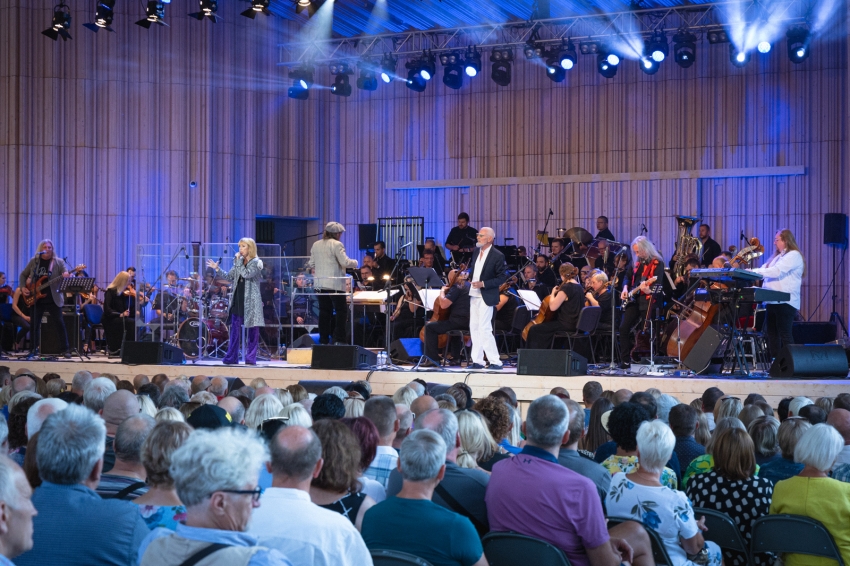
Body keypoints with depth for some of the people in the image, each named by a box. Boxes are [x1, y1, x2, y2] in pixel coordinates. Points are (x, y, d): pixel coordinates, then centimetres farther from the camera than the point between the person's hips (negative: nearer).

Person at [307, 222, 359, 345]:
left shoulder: (316, 245, 10)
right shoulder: (337, 244, -9)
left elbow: (311, 264, 15)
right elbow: (345, 262, -14)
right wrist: (355, 263, 4)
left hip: (320, 283, 6)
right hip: (335, 283, -6)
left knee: (324, 312, 9)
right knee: (341, 311, 1)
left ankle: (323, 340, 8)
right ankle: (339, 339, -5)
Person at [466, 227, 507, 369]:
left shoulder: (497, 256, -11)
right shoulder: (476, 253, 12)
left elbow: (502, 278, -12)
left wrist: (483, 283, -20)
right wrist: (468, 277, 4)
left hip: (487, 297, -8)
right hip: (474, 295, 8)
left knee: (484, 329, -11)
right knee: (474, 328, 10)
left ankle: (495, 362, -5)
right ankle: (477, 360, 16)